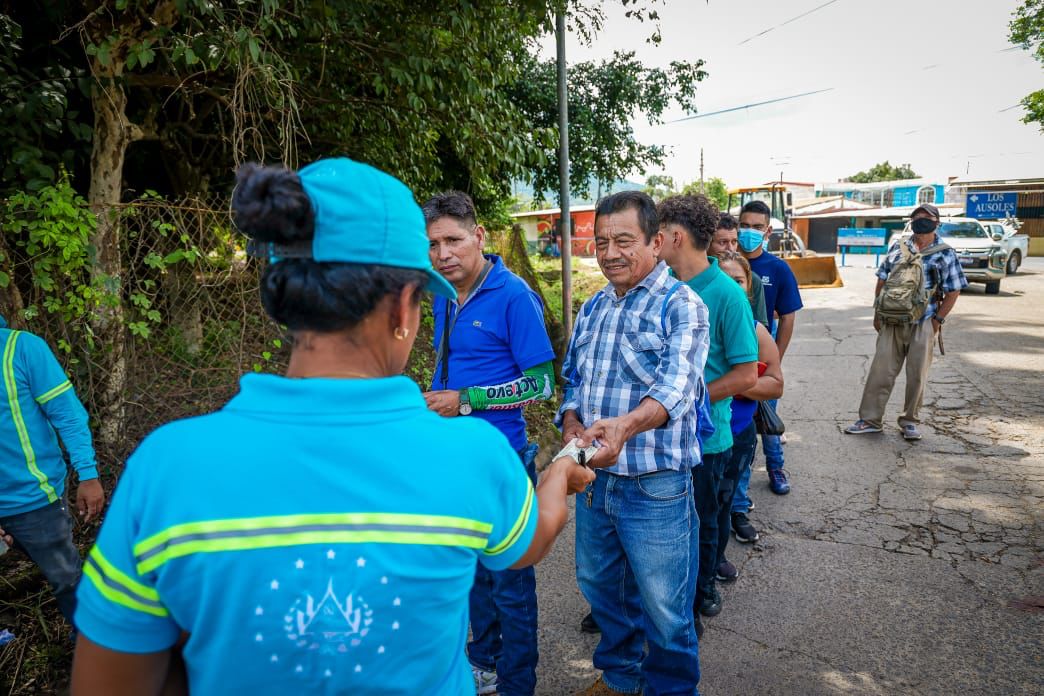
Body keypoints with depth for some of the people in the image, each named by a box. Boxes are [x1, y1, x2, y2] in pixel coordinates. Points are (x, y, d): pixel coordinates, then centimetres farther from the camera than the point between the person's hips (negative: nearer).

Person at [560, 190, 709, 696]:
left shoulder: (681, 306, -12)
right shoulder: (593, 308, 9)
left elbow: (676, 384, -27)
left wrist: (624, 425, -45)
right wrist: (571, 423, -7)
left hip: (654, 485, -6)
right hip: (593, 477, 7)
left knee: (664, 610, 9)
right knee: (600, 587, 24)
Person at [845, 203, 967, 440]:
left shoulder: (945, 254, 0)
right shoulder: (898, 247, 7)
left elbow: (953, 291, 1)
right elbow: (882, 280, 11)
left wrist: (937, 320, -5)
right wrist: (878, 313, 6)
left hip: (923, 325, -2)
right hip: (892, 322, 2)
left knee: (917, 375, 6)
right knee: (880, 370, 2)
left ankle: (910, 421, 20)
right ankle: (870, 419, 9)